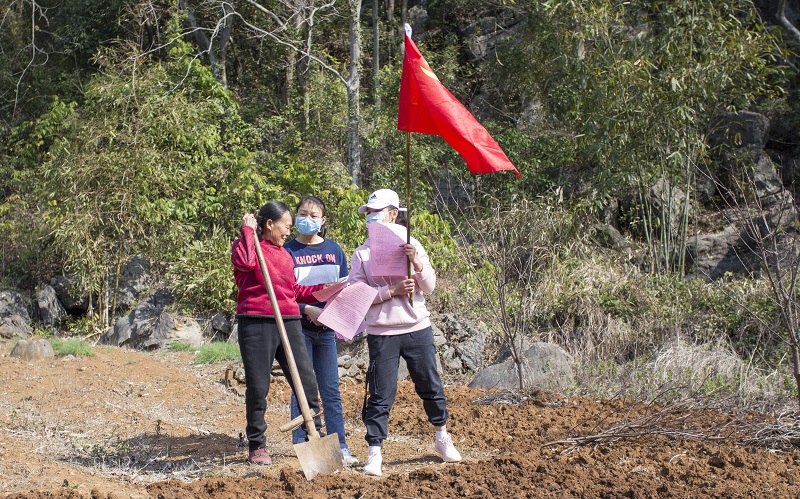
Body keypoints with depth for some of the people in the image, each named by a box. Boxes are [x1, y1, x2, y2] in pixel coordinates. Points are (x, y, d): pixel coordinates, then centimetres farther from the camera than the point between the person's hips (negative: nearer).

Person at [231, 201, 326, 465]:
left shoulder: (284, 254, 21)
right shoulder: (244, 245, 2)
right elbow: (246, 262, -22)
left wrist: (323, 290, 13)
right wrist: (248, 231, -9)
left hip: (289, 323, 6)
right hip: (256, 324, -6)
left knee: (307, 381, -1)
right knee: (258, 387, -1)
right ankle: (257, 446, 11)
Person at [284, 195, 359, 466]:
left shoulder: (334, 250, 7)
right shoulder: (288, 251, -3)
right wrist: (308, 310, -18)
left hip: (327, 329, 3)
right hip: (299, 328, -3)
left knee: (331, 390, 5)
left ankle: (340, 447, 8)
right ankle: (301, 446, 8)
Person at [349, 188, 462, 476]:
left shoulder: (412, 246, 6)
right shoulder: (362, 253, 4)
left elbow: (429, 287, 1)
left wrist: (417, 263, -17)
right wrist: (392, 291, -15)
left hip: (417, 328, 1)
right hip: (381, 333, -1)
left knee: (430, 385, 10)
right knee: (381, 394, -4)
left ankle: (443, 439, 29)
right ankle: (374, 453, 1)